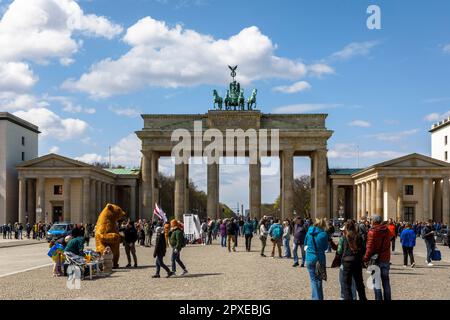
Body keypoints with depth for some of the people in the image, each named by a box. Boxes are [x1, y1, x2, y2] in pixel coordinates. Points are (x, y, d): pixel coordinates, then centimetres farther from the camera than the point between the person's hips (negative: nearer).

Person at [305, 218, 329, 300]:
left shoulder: (309, 232, 0)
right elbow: (325, 247, 1)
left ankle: (316, 297, -4)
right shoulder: (323, 234, -10)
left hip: (310, 259, 1)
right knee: (319, 280, 13)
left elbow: (305, 243, 14)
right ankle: (320, 297, 18)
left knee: (313, 280, 4)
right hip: (320, 259, -1)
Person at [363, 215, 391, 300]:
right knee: (385, 280, 14)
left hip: (376, 259, -6)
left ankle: (378, 298, -1)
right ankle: (387, 298, 19)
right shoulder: (387, 230, 6)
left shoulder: (372, 231, -14)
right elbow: (388, 244, 13)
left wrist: (366, 258, -11)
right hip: (386, 258, 6)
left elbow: (370, 247, -17)